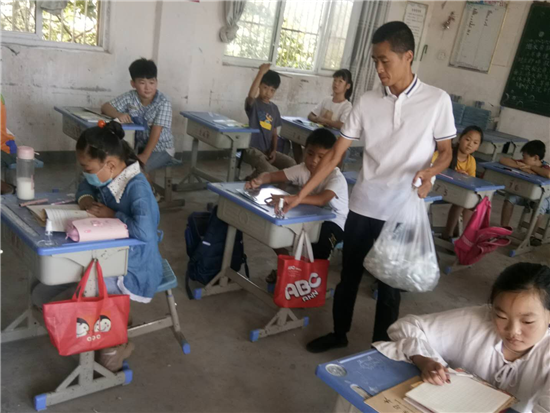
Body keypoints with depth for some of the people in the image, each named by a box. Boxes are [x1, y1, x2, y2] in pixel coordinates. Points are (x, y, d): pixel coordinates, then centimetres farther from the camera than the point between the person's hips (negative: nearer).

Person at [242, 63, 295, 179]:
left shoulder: (274, 108, 13)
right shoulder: (253, 103, -4)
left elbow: (274, 133, 15)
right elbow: (251, 95, -31)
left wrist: (274, 150, -2)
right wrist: (261, 72, -29)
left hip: (268, 150, 7)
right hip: (252, 148, -6)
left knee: (291, 164, -12)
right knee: (268, 171, -33)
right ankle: (251, 180, -2)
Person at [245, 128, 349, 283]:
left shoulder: (337, 178, -26)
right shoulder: (303, 169, -11)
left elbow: (322, 200, -47)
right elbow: (272, 175, -16)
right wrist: (259, 181, -41)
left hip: (334, 222, -5)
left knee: (320, 242, -37)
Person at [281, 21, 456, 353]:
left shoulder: (437, 100, -7)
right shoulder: (368, 102, -1)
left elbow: (446, 152, 3)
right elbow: (335, 156, 0)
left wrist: (430, 172, -21)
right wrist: (301, 195, -3)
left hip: (403, 212, -2)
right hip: (362, 207, 3)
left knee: (389, 284, 11)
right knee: (349, 275, 17)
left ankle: (381, 348, 31)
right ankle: (339, 333, 38)